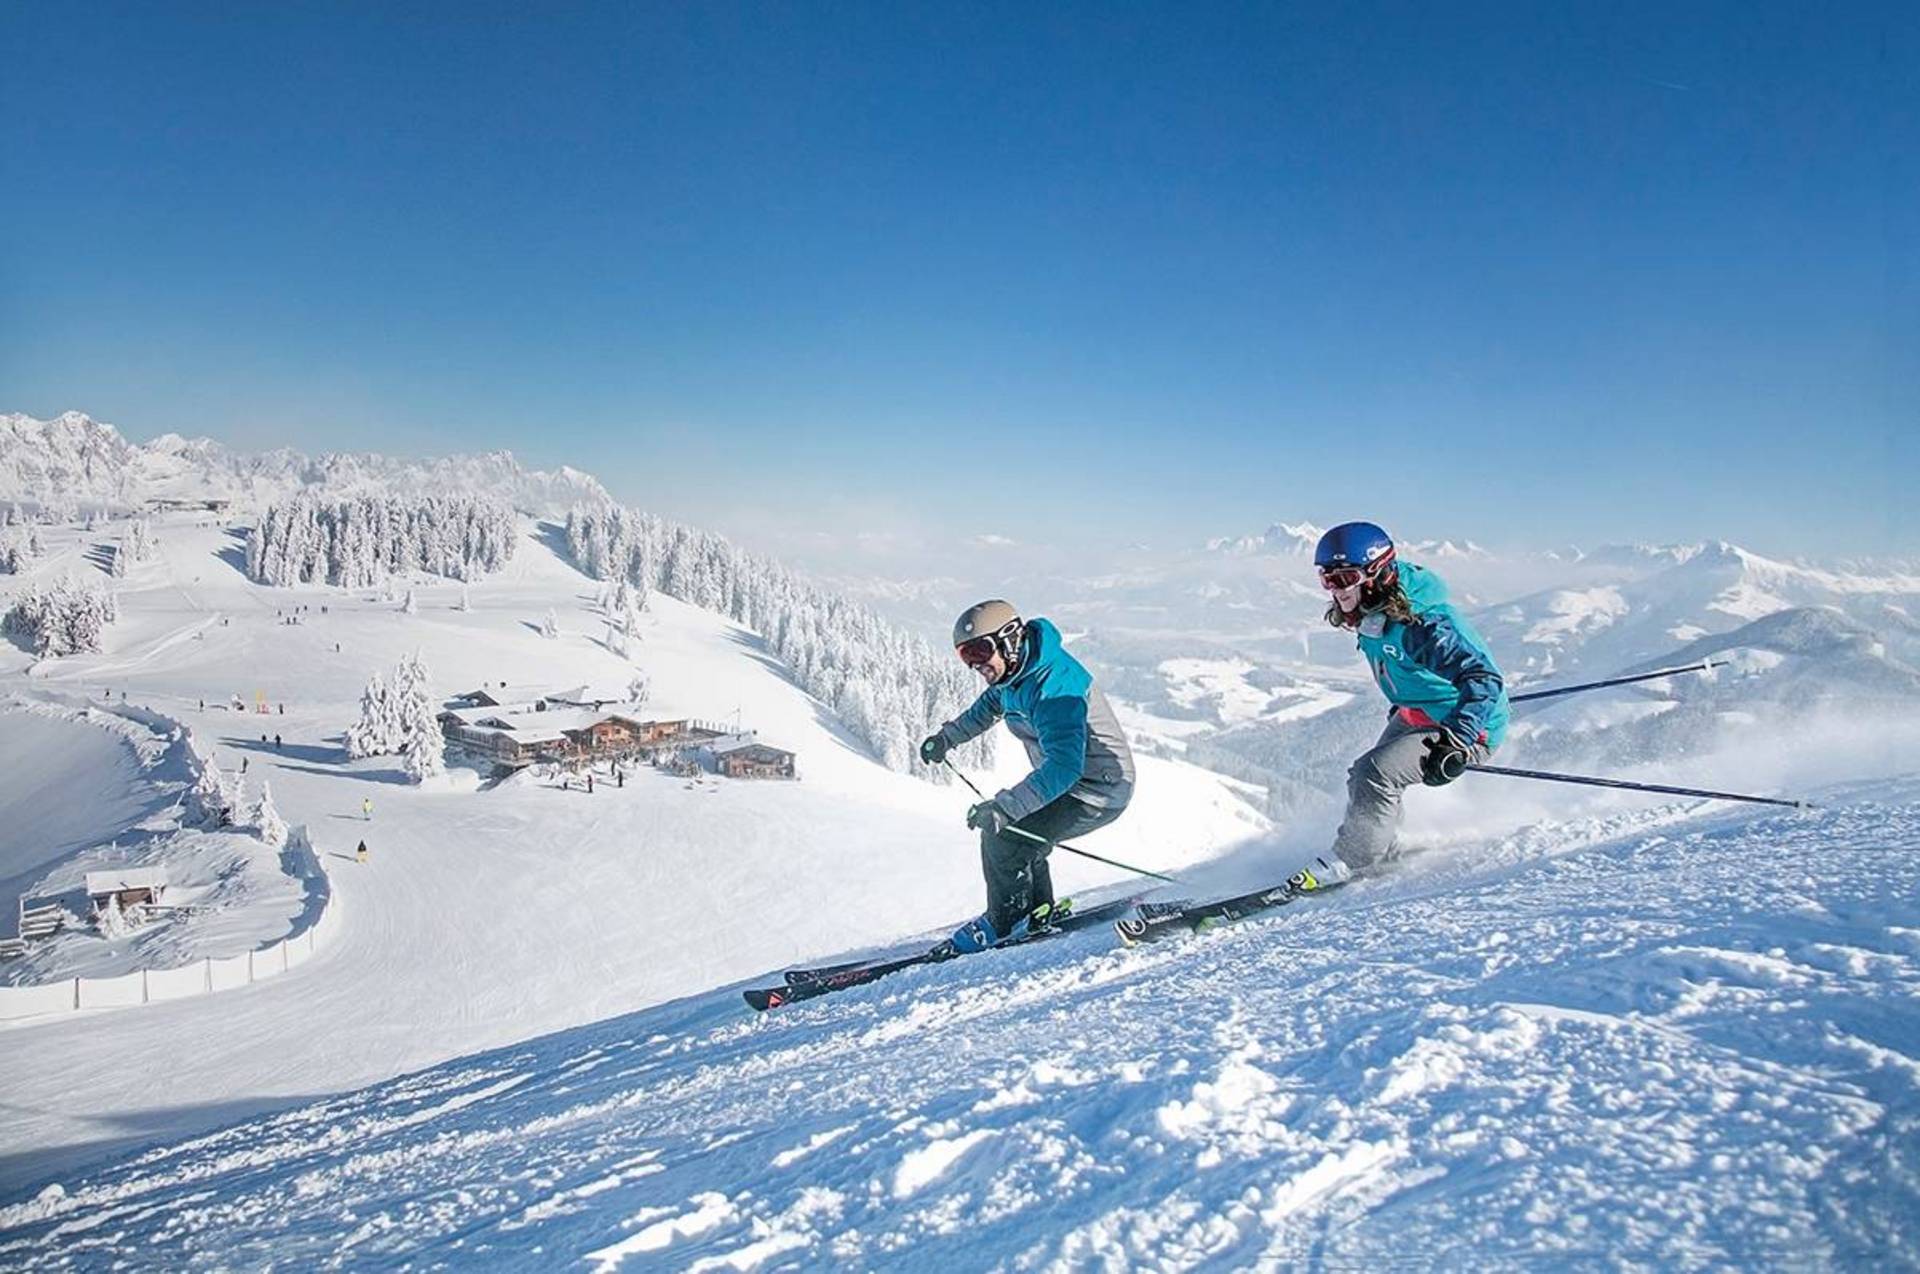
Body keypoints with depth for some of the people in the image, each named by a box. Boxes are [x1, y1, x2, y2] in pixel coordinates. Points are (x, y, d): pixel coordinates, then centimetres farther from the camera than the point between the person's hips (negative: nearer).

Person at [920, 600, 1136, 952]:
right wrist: (947, 737, 22)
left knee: (1003, 838, -15)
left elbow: (1064, 766, -41)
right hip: (1066, 779, 10)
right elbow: (992, 704, 24)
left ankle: (1003, 924, 8)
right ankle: (1039, 913, 31)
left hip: (1096, 793, -10)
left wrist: (1004, 807, -47)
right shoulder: (1012, 671, -1)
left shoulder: (1052, 688, -32)